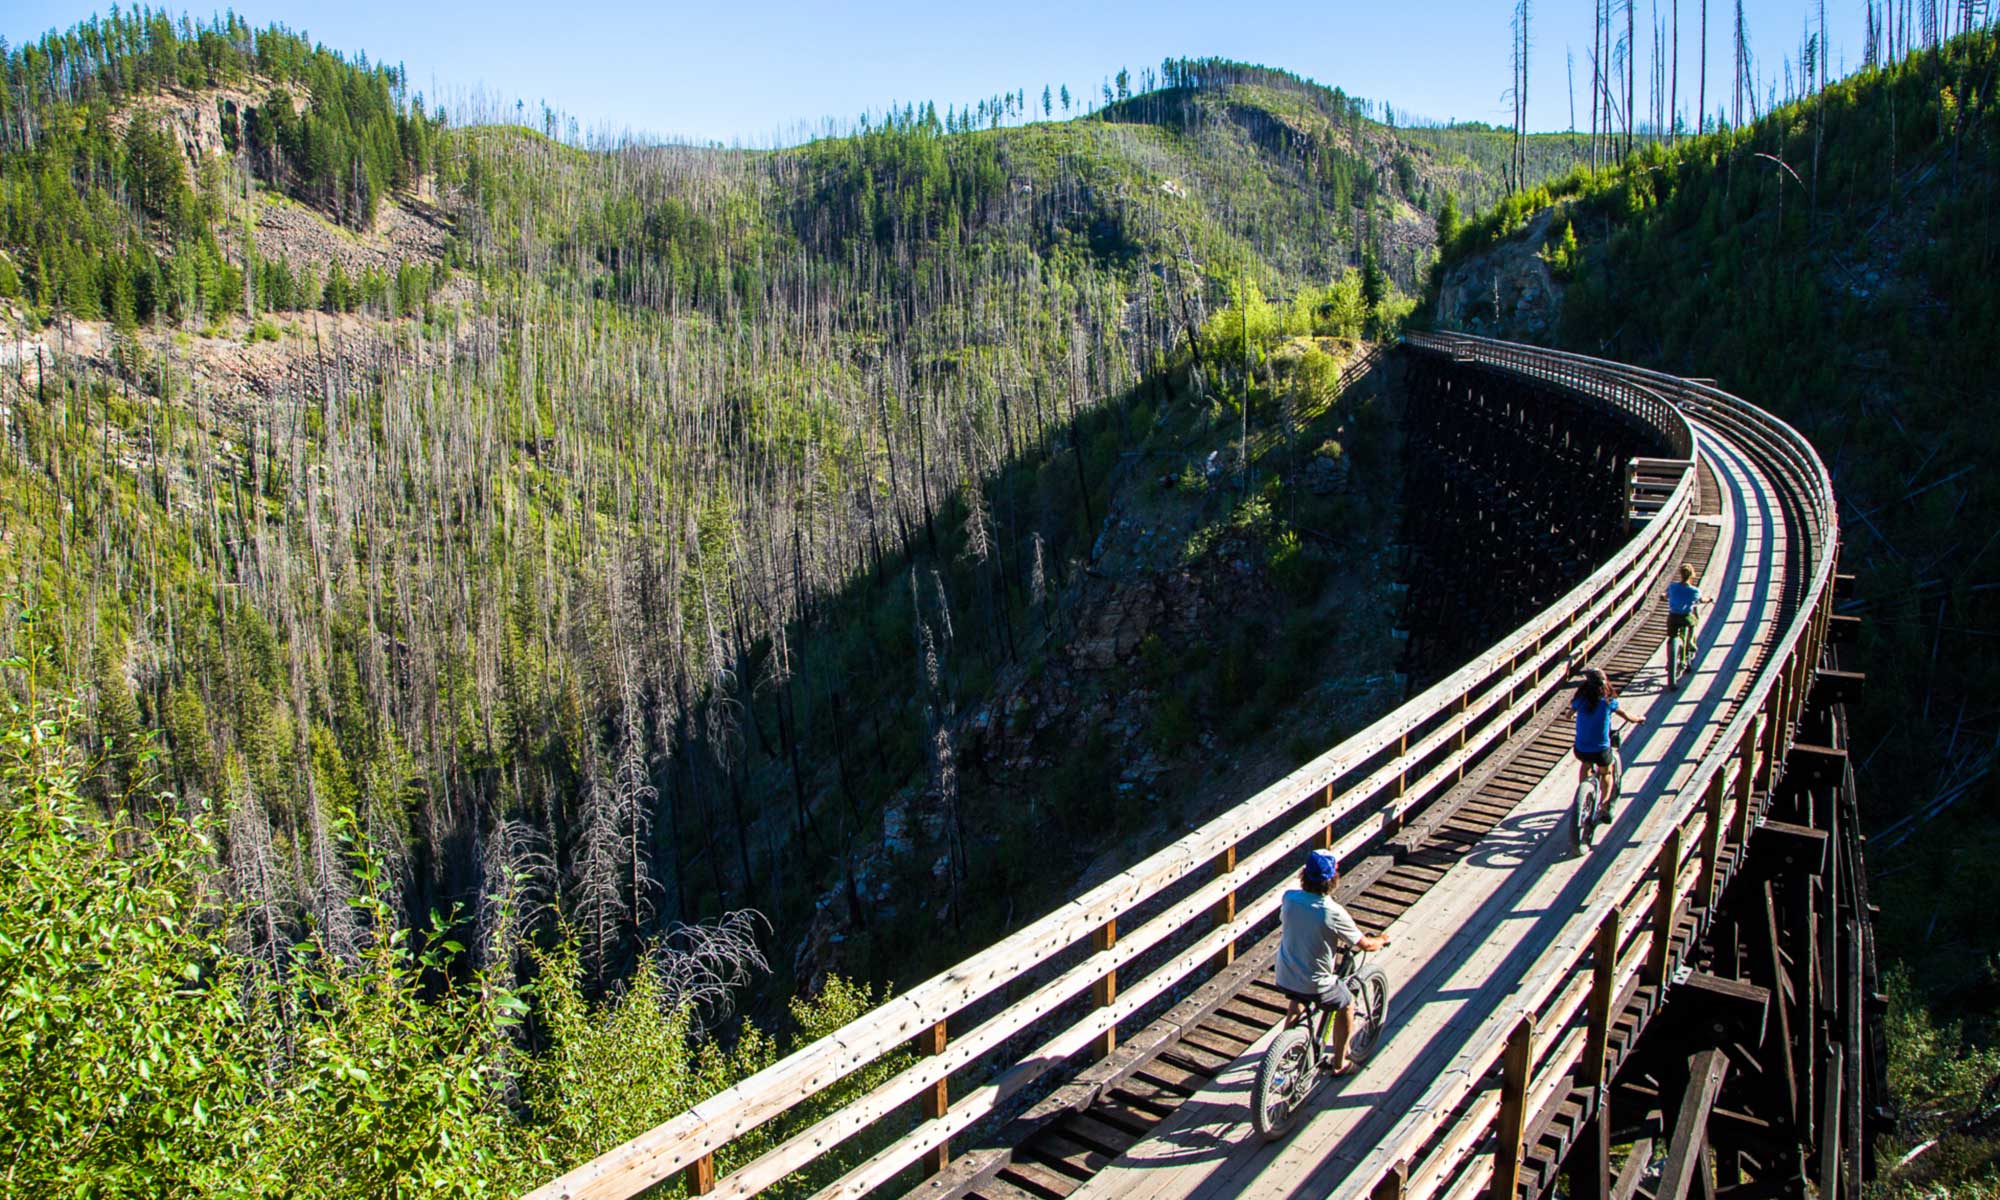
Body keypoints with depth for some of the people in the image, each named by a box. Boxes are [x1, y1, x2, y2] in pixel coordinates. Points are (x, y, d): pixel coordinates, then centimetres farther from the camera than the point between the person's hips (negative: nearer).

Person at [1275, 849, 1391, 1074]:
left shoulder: (1289, 897, -11)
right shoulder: (1334, 913, -24)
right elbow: (1365, 944, -11)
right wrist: (1381, 940, 13)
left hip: (1284, 979, 5)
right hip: (1316, 985, -4)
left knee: (1297, 1004, 36)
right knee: (1346, 1005, 25)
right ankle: (1339, 1063, 36)